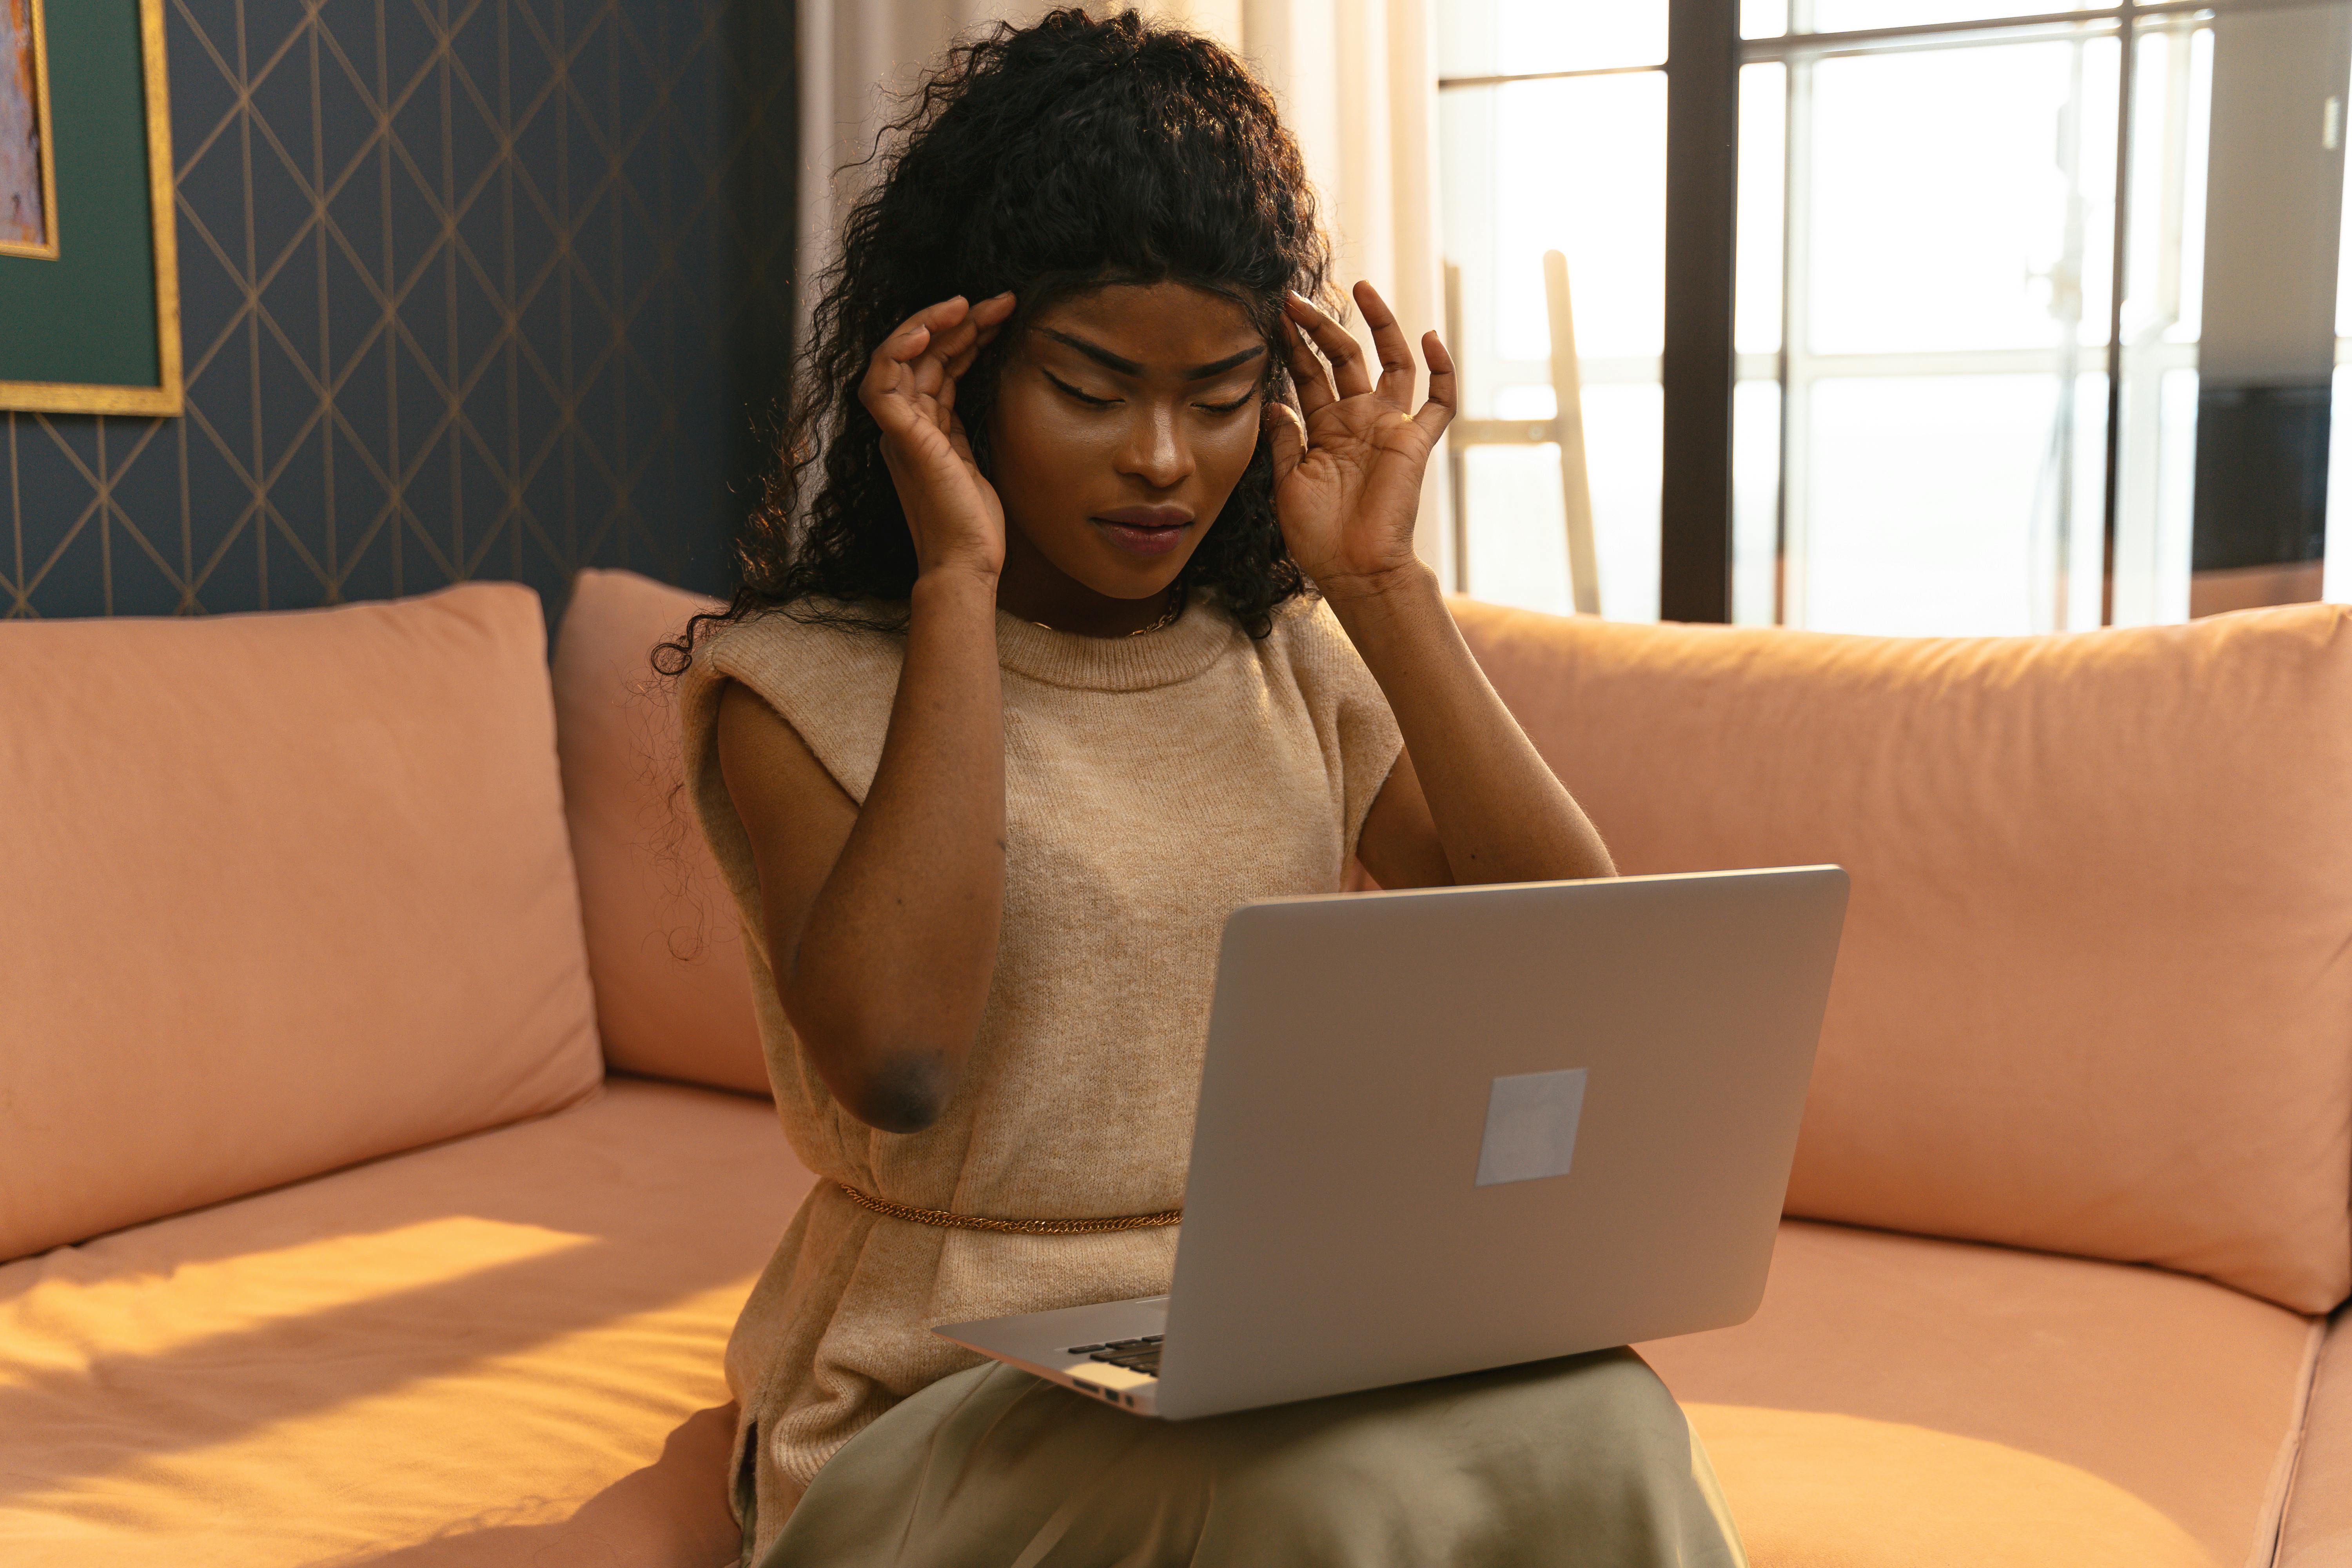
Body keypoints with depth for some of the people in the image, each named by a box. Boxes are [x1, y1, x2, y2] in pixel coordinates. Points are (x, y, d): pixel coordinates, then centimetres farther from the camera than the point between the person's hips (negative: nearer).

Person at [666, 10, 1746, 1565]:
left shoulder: (1294, 661, 10)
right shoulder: (795, 686, -3)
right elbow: (897, 1062, -23)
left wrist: (1381, 582, -6)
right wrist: (958, 581, -17)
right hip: (948, 1396, -4)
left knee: (1598, 1425, -26)